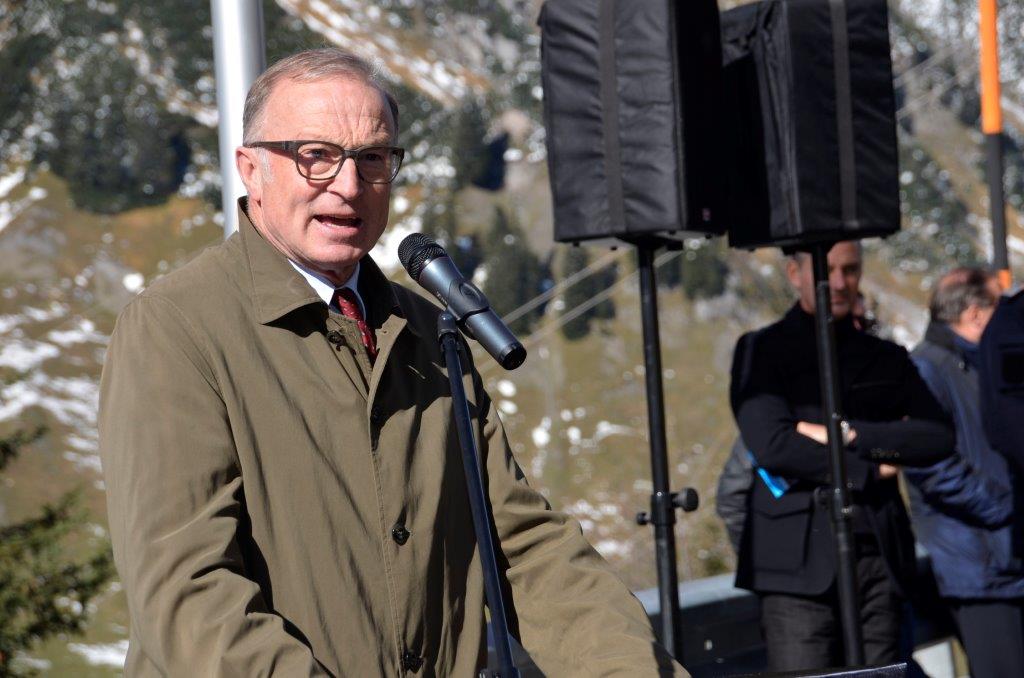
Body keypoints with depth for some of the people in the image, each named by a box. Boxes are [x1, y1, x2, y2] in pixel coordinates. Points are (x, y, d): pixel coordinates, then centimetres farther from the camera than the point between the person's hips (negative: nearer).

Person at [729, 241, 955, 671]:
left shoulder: (887, 359, 19)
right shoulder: (761, 351, 7)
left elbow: (940, 437, 4)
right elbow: (771, 443, -8)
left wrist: (849, 434, -7)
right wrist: (868, 471, -3)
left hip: (879, 556, 4)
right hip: (799, 562, -4)